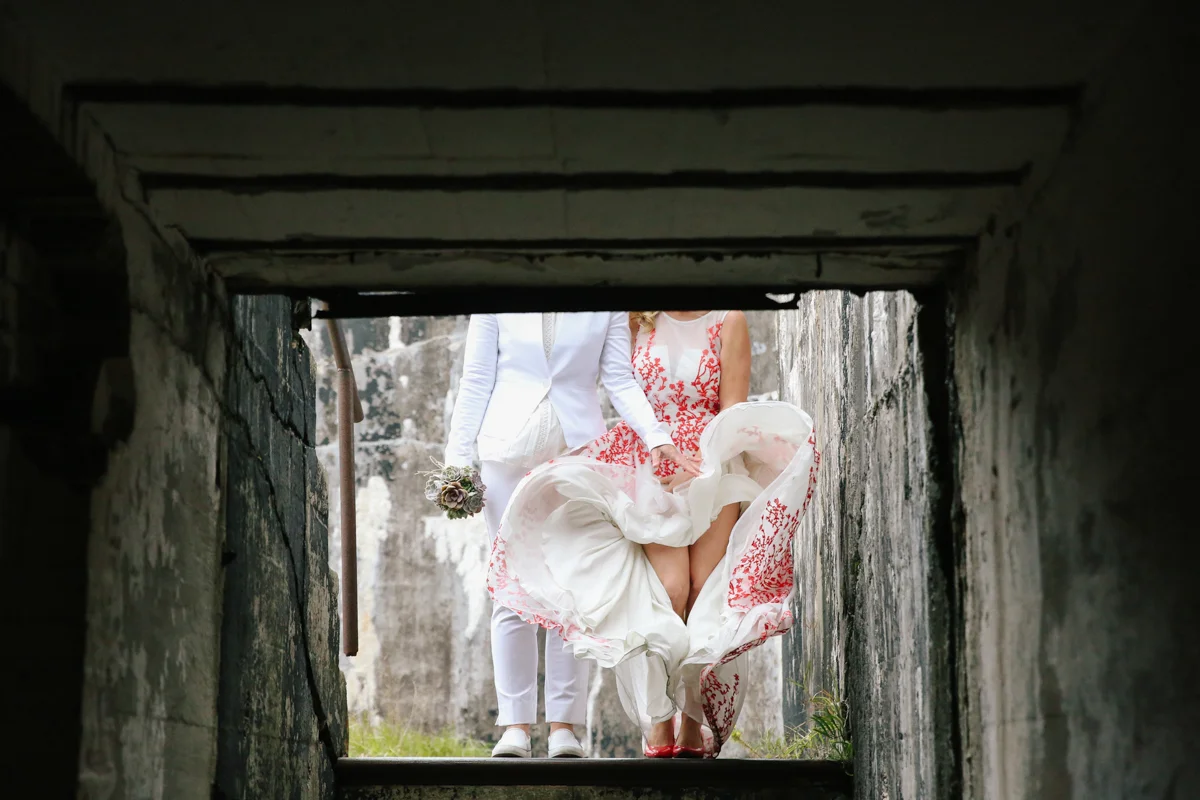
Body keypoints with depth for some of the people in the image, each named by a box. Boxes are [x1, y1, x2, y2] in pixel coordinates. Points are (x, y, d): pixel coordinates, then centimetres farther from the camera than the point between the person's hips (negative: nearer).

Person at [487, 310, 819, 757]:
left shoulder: (728, 322, 3)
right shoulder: (640, 322, 8)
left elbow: (733, 412, -3)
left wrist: (699, 465, -15)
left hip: (712, 473, 0)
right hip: (651, 473, 0)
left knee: (706, 595, -9)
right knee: (670, 589, -16)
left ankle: (694, 727, 0)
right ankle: (658, 727, -14)